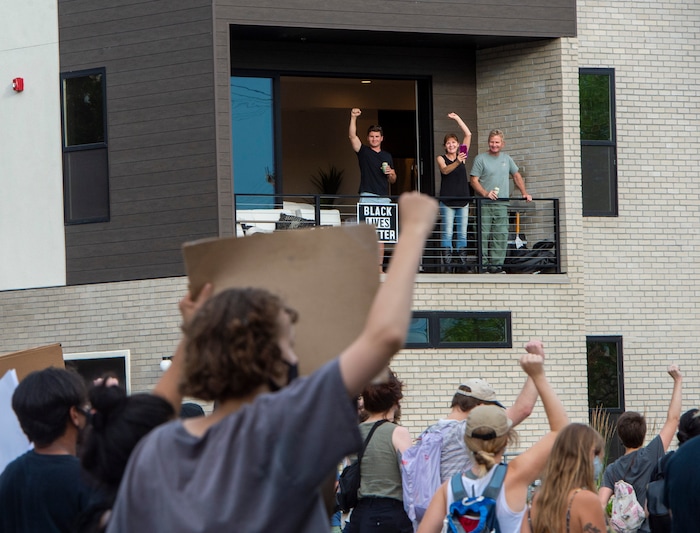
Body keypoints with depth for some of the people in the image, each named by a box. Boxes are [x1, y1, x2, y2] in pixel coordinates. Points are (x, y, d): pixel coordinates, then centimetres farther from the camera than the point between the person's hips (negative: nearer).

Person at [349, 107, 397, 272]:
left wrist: (390, 173, -1)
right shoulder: (363, 151, 7)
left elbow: (393, 180, 22)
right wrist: (353, 118, -20)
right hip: (367, 197, -4)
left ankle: (380, 267, 4)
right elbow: (352, 136, -9)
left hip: (383, 198, 4)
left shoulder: (387, 156, 19)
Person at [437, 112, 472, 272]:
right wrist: (457, 162, -33)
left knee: (462, 234, 2)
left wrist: (457, 119, 7)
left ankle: (463, 263, 2)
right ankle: (447, 264, -9)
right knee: (447, 233, -6)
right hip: (447, 200, -3)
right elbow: (445, 170, -16)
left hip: (463, 199, 3)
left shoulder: (462, 156, 11)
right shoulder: (441, 159, 4)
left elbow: (468, 135, 7)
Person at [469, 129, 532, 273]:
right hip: (484, 205, -4)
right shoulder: (481, 159, 1)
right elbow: (474, 180, -4)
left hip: (502, 204, 4)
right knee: (483, 234, -8)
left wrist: (524, 193, 15)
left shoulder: (507, 159, 15)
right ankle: (483, 263, -6)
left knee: (501, 235, -3)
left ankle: (496, 263, -1)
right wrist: (485, 193, -18)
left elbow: (516, 176, 26)